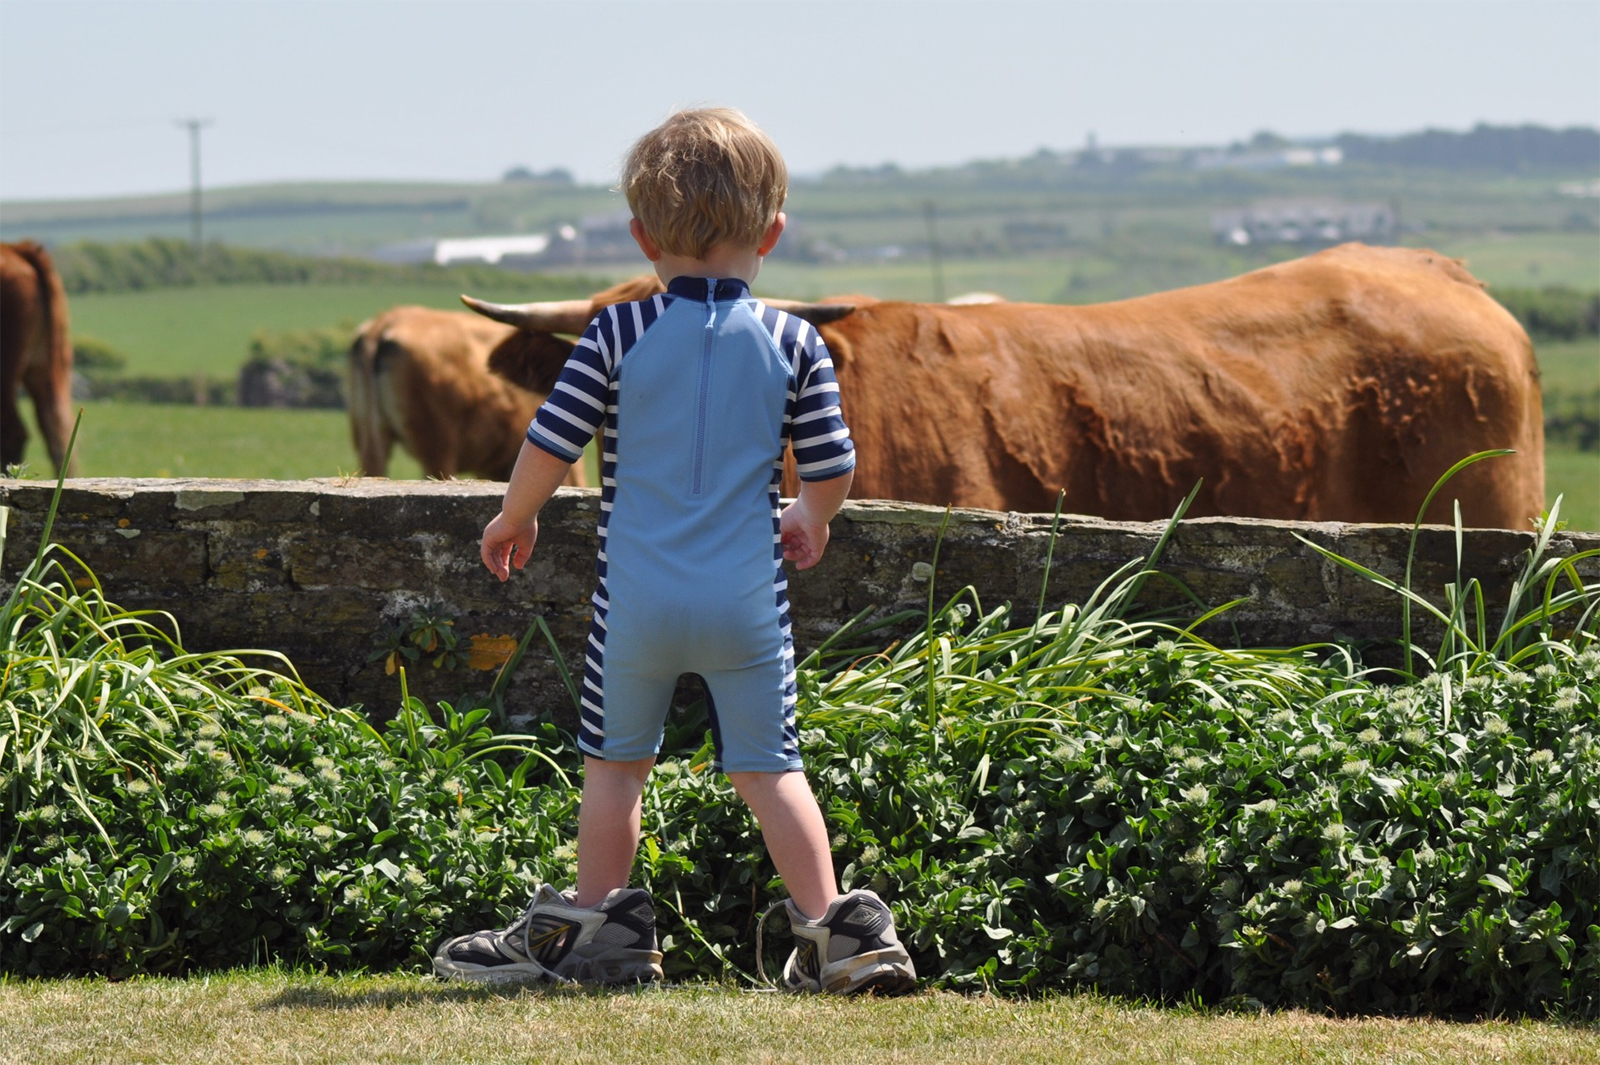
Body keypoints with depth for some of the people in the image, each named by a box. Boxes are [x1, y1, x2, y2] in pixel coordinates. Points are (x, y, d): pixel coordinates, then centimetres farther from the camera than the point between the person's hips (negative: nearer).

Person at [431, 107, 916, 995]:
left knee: (614, 761, 13)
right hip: (748, 602, 1)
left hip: (635, 597, -1)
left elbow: (550, 444, -4)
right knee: (768, 767, 7)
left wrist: (512, 520, 15)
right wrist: (808, 522, 26)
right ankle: (834, 929, 3)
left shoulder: (618, 337, -4)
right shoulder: (794, 347, 0)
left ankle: (596, 926, 18)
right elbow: (830, 468, 4)